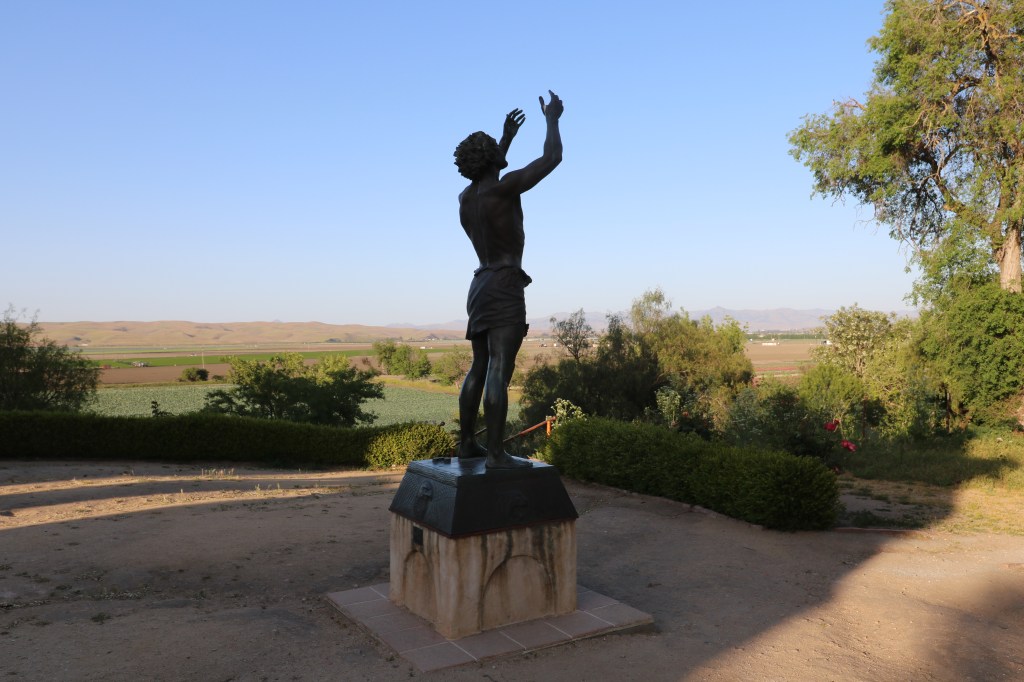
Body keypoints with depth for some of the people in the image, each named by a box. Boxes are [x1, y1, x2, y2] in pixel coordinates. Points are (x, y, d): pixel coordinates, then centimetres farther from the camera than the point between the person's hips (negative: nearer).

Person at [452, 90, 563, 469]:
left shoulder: (465, 196, 13)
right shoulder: (503, 188, -10)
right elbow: (552, 158, -5)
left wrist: (508, 136, 39)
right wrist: (552, 118, 11)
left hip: (480, 287, 9)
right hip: (505, 287, -9)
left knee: (479, 369, 13)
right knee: (500, 371, -12)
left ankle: (467, 443, 17)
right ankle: (496, 453, -13)